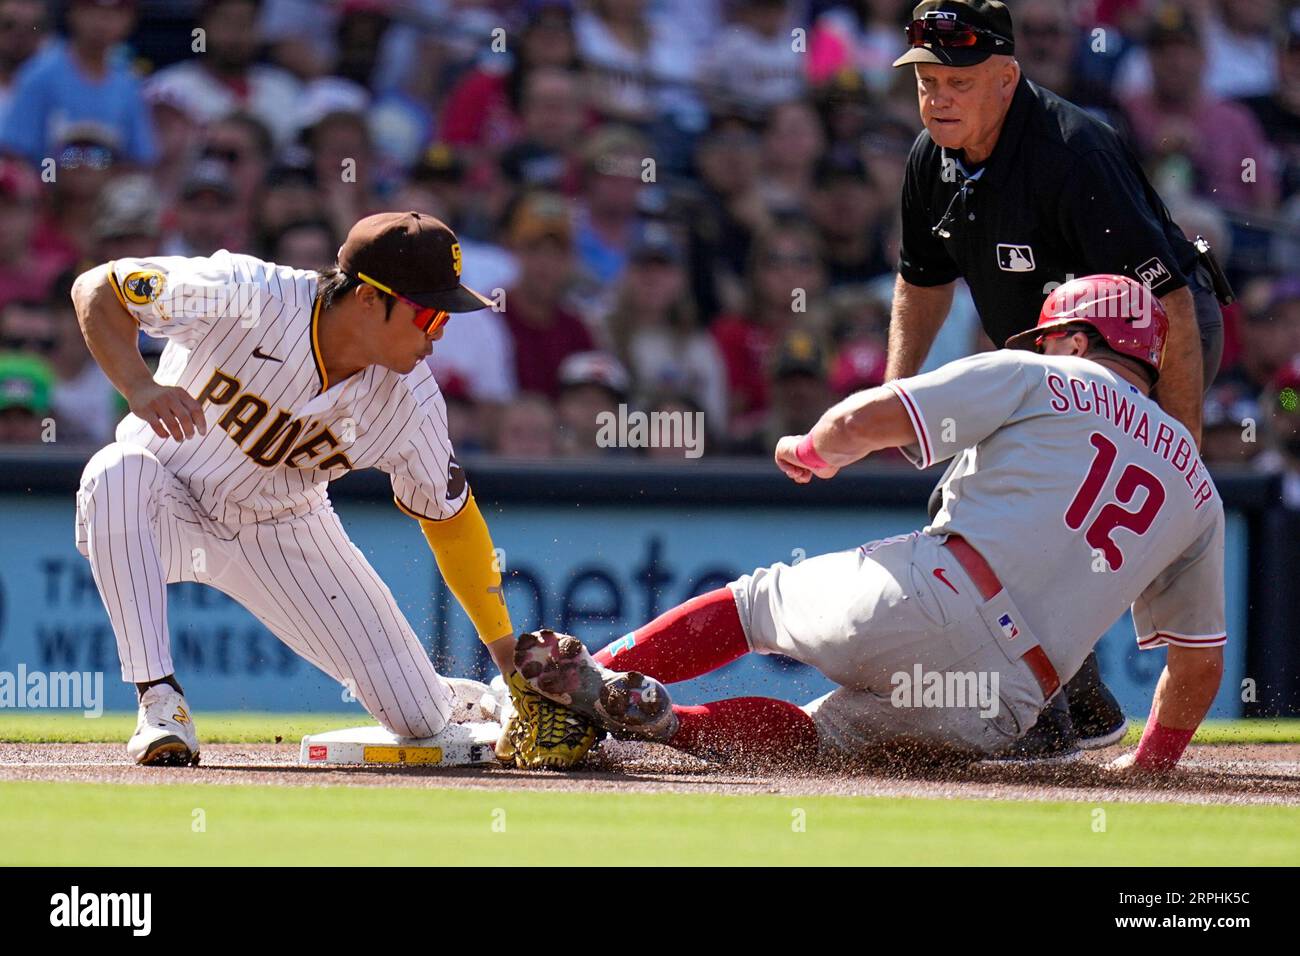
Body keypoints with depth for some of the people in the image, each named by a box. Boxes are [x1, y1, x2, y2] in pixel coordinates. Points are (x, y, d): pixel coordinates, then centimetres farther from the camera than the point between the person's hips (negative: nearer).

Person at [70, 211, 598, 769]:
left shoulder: (412, 403, -18)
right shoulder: (245, 296, -29)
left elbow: (450, 518, -4)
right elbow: (97, 289, -22)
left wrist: (515, 668, -5)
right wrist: (139, 387, -41)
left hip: (283, 532, 2)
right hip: (169, 508, -2)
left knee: (420, 718, -8)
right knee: (117, 472, -40)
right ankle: (159, 699, -30)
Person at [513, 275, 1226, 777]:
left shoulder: (1040, 380, 10)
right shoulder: (1199, 494, 22)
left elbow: (865, 419, 1)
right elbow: (1202, 663, 23)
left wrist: (811, 451, 23)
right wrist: (1150, 765, 36)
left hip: (922, 600, -3)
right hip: (998, 714, 3)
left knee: (758, 600, 23)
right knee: (821, 733, 18)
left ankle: (599, 674, 8)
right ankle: (658, 720, -10)